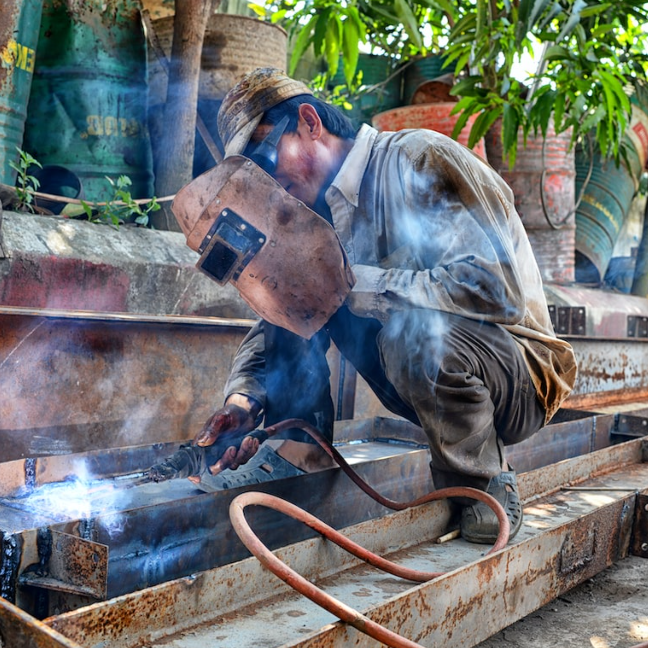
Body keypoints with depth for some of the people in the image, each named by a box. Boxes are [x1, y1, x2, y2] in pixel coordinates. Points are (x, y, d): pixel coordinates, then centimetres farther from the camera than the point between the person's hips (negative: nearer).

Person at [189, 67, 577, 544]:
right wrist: (244, 399, -14)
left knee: (414, 327, -38)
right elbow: (277, 322, 5)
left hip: (522, 380, -6)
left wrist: (357, 285, -28)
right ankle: (300, 449, -5)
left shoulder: (418, 159, -18)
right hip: (427, 381, 6)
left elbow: (498, 287, -30)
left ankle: (484, 486, -13)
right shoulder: (323, 210, 6)